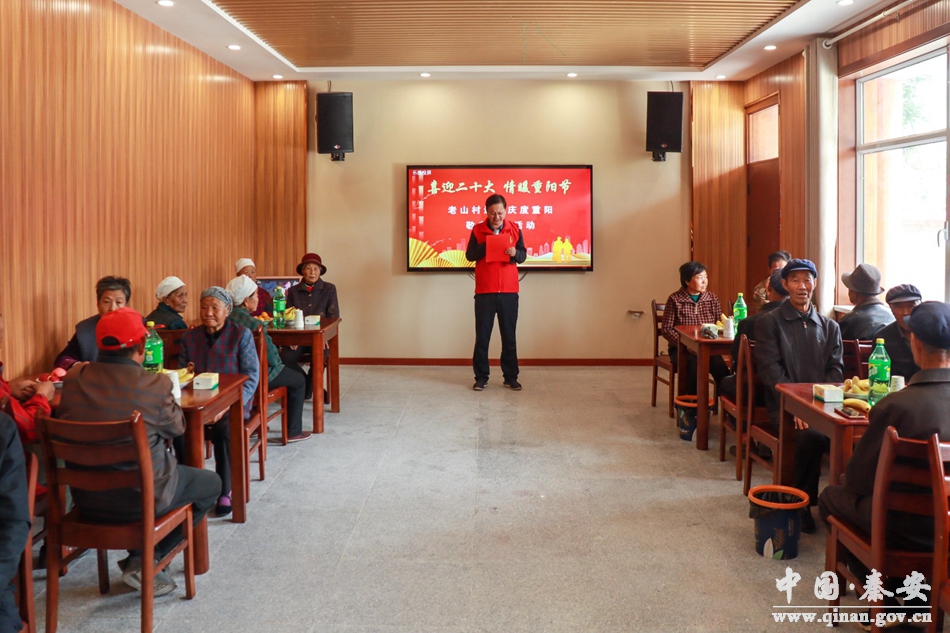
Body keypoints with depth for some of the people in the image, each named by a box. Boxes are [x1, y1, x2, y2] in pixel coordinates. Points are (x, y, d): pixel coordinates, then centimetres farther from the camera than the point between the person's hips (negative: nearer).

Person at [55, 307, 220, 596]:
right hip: (138, 497, -6)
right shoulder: (154, 384, -20)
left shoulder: (74, 378, -7)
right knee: (210, 483, 18)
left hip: (85, 498, 6)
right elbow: (176, 427, -3)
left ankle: (140, 558, 27)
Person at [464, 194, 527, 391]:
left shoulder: (515, 229, 5)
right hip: (484, 291, -1)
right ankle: (481, 377, 10)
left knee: (509, 335, 6)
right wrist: (486, 246, -17)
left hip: (509, 291, 1)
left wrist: (515, 253, -17)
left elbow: (523, 255, 5)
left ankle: (511, 376, 14)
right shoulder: (477, 230, 1)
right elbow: (469, 255, -3)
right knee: (482, 335, 2)